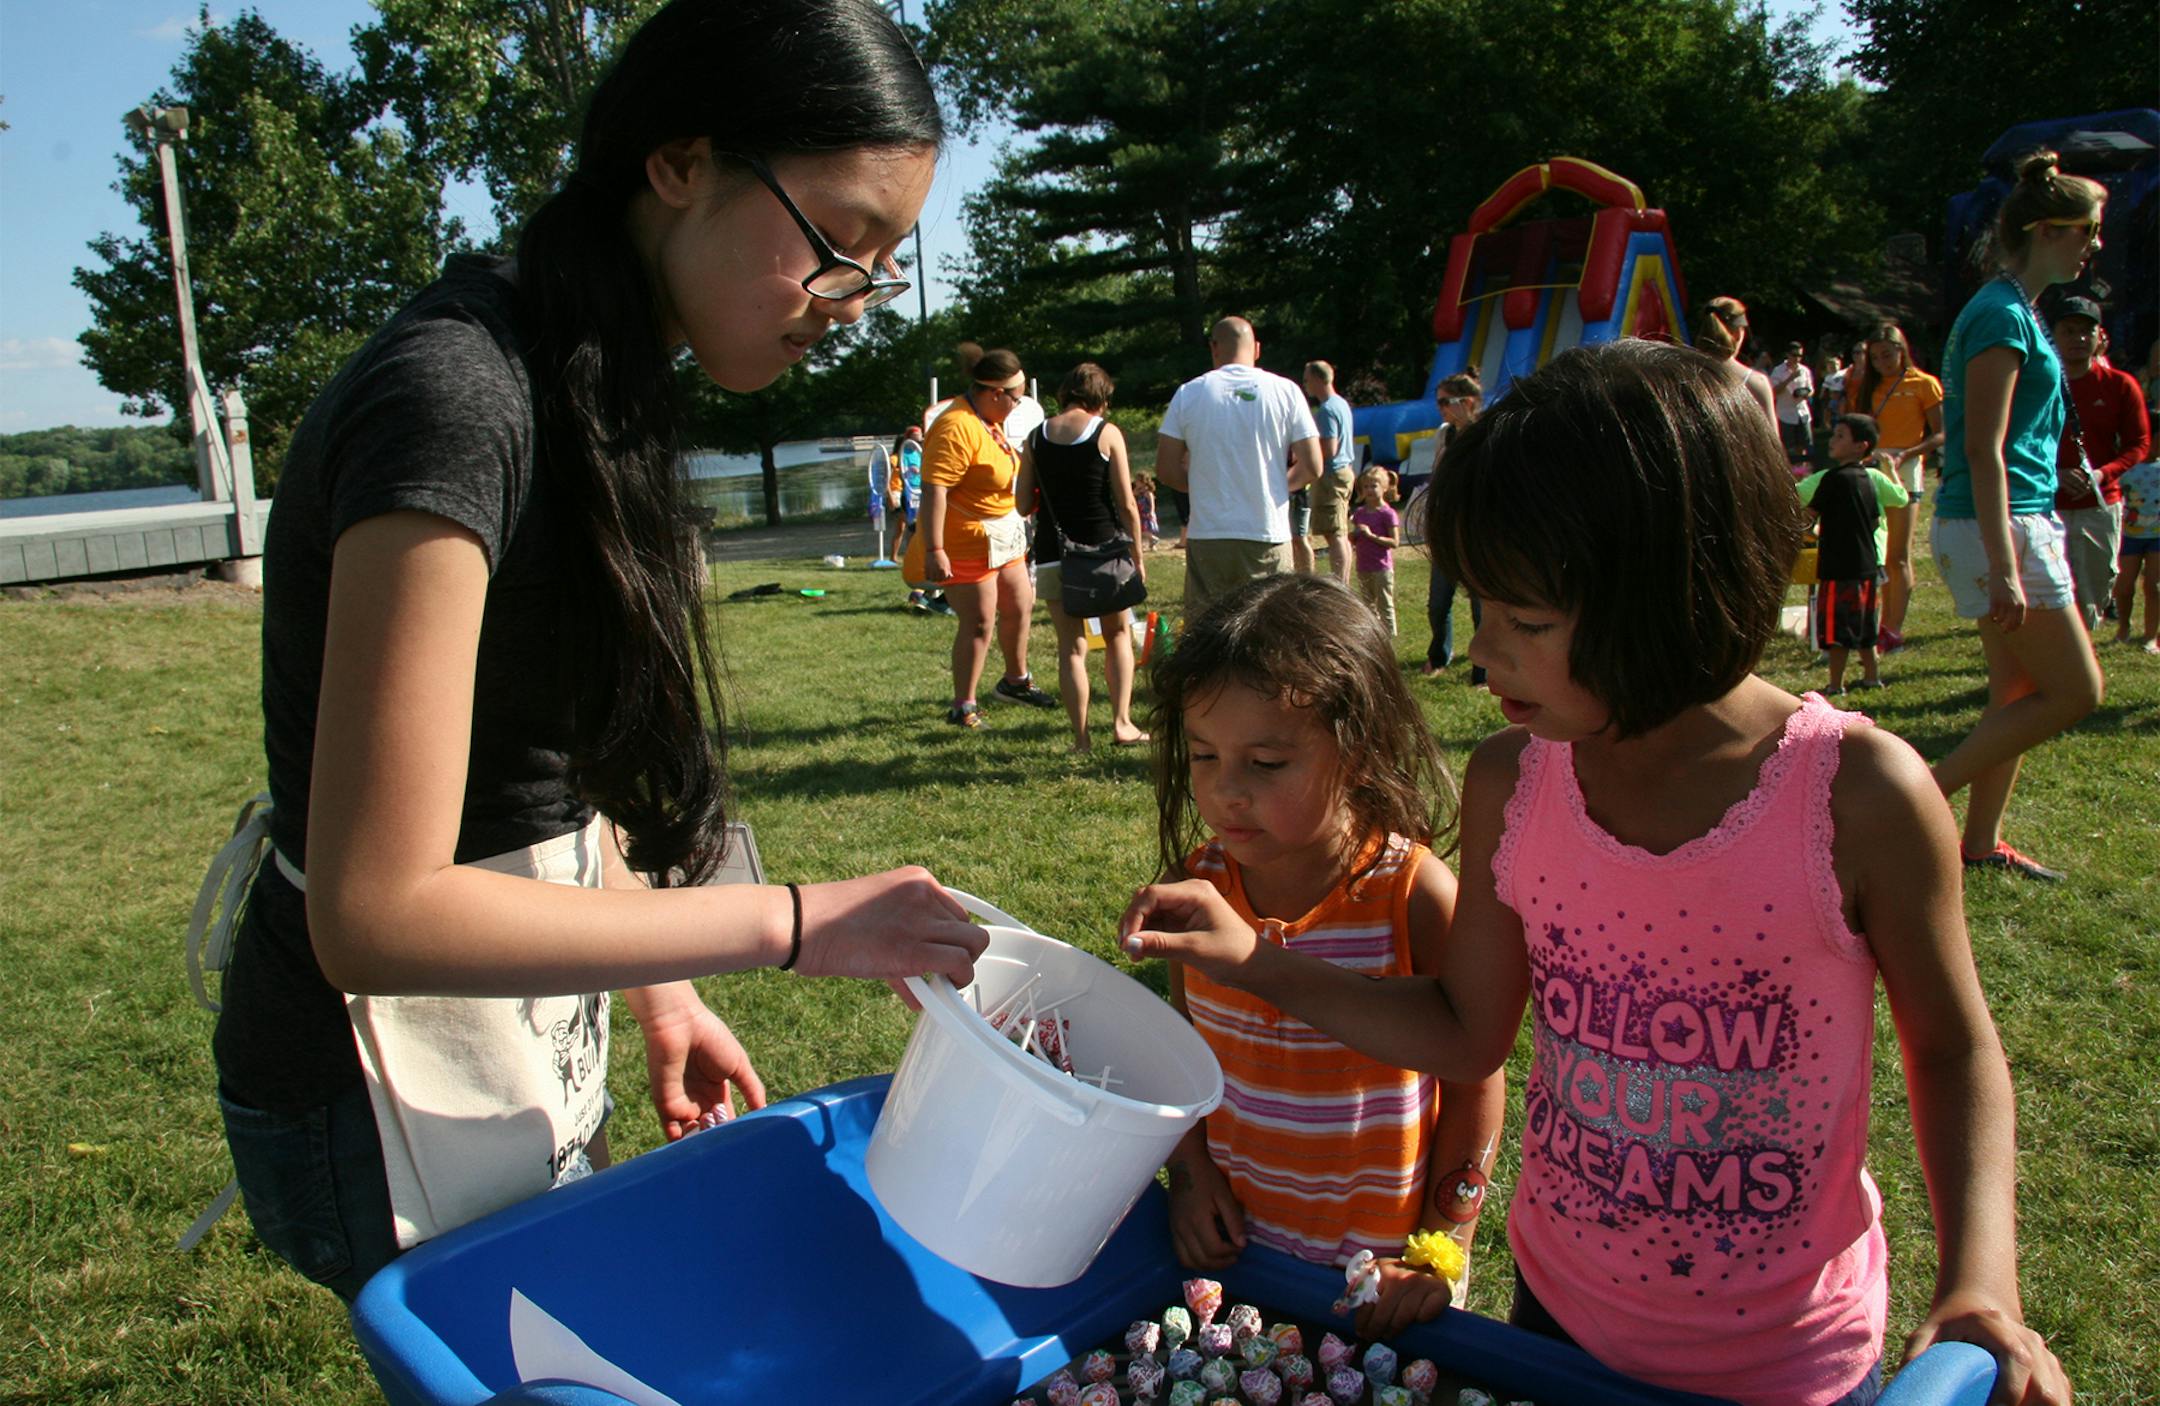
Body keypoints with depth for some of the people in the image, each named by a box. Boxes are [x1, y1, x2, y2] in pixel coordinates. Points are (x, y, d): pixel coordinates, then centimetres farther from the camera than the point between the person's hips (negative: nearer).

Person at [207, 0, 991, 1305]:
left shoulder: (594, 384, 3)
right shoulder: (457, 401, -28)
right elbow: (376, 917, -29)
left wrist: (660, 993, 12)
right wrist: (793, 924, -27)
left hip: (526, 1049, 9)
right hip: (397, 1098, -9)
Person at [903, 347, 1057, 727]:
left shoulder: (988, 421, 8)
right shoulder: (956, 428, -25)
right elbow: (934, 489, -30)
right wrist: (934, 550, -34)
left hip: (1003, 535, 10)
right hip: (968, 542, -10)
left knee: (1020, 605, 20)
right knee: (979, 623, -7)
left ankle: (1015, 681, 40)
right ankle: (963, 708, 3)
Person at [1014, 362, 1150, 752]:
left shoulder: (1036, 438, 5)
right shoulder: (1107, 433, -4)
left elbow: (1023, 503, 5)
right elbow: (1127, 504, -5)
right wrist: (1138, 554, 3)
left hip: (1053, 554, 2)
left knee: (1071, 647, 8)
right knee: (1118, 634, 16)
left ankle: (1081, 738, 6)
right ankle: (1121, 722, 7)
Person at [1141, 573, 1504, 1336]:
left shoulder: (1414, 894, -20)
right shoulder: (1197, 881, -9)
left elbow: (1474, 1080, -10)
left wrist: (1440, 1252, -10)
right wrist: (1189, 1174, -2)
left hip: (1378, 1266, -3)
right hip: (1232, 1243, 3)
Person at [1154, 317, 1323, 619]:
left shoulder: (1189, 394, 1)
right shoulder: (1286, 391, 0)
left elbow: (1166, 469, 0)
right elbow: (1312, 467, -2)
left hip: (1207, 537, 1)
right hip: (1268, 536, 0)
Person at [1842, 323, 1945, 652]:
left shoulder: (1923, 384, -2)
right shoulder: (1869, 385, 14)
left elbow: (1940, 435, -8)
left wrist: (1903, 455, -19)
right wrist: (1852, 386, 1)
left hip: (1905, 473, -5)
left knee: (1898, 556, -4)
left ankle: (1895, 631, -2)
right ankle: (1885, 623, 15)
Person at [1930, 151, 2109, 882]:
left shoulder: (2015, 312, 16)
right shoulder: (2003, 316, -14)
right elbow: (1984, 450, -21)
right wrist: (2004, 569, -25)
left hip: (2021, 521, 10)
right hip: (2000, 527, -10)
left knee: (2020, 693, 13)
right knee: (2075, 691, -6)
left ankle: (1982, 842, 20)